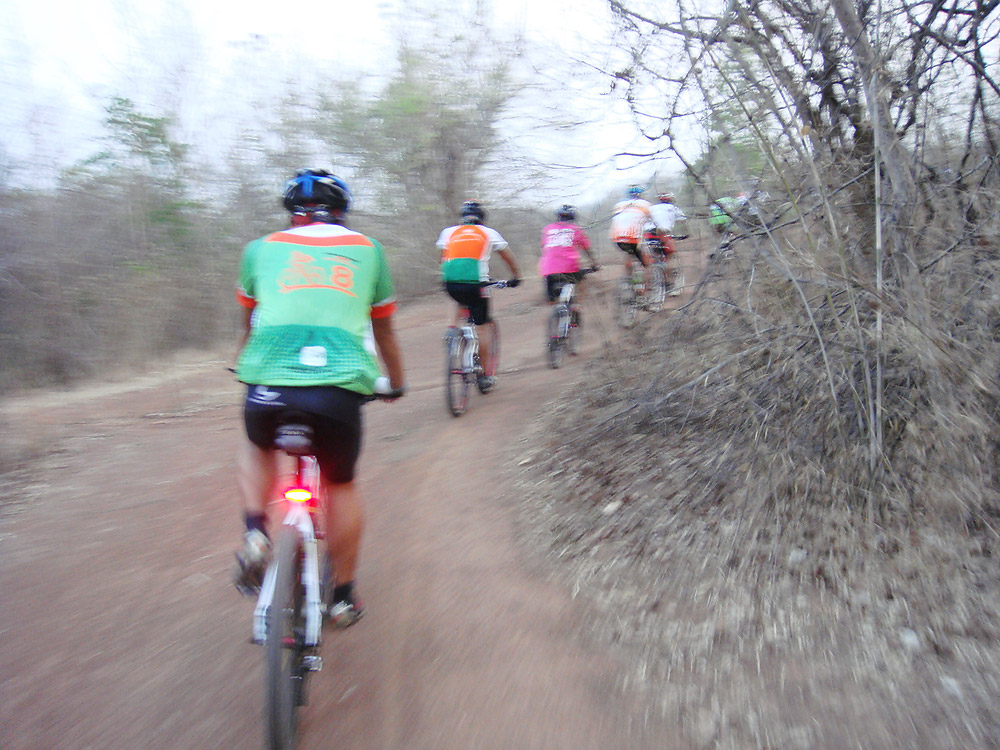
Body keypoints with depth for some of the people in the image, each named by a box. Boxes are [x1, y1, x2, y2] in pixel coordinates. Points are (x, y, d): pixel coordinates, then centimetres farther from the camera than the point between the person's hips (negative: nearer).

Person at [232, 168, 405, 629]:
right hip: (342, 385, 0)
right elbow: (384, 332, 27)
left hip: (268, 382, 1)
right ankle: (343, 597, 31)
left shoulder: (261, 248, 19)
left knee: (257, 446, 34)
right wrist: (396, 384, 44)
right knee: (341, 485, 22)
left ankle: (255, 532, 14)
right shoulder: (367, 249, 19)